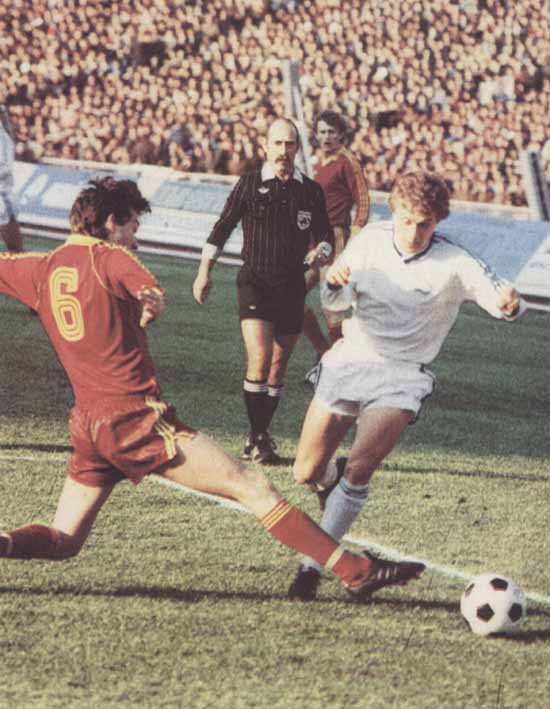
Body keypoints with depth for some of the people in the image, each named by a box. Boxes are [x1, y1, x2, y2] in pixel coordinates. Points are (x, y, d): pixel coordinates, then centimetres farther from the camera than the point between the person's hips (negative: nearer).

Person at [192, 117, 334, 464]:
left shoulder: (311, 190, 6)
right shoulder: (250, 183, 0)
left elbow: (325, 234, 15)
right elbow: (223, 227, 6)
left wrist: (320, 251, -8)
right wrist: (205, 271, 4)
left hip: (292, 288, 3)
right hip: (255, 284, -3)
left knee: (278, 367, 8)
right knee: (259, 360, -17)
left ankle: (262, 435, 20)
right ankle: (257, 438, -10)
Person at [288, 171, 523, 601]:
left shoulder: (453, 265, -13)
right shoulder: (371, 242, -4)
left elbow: (496, 296, -23)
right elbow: (336, 304, 0)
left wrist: (509, 303, -47)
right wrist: (335, 284, -24)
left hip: (401, 376, -3)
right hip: (350, 361, 3)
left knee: (359, 470, -23)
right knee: (307, 473, 3)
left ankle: (313, 566, -14)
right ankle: (332, 480, 41)